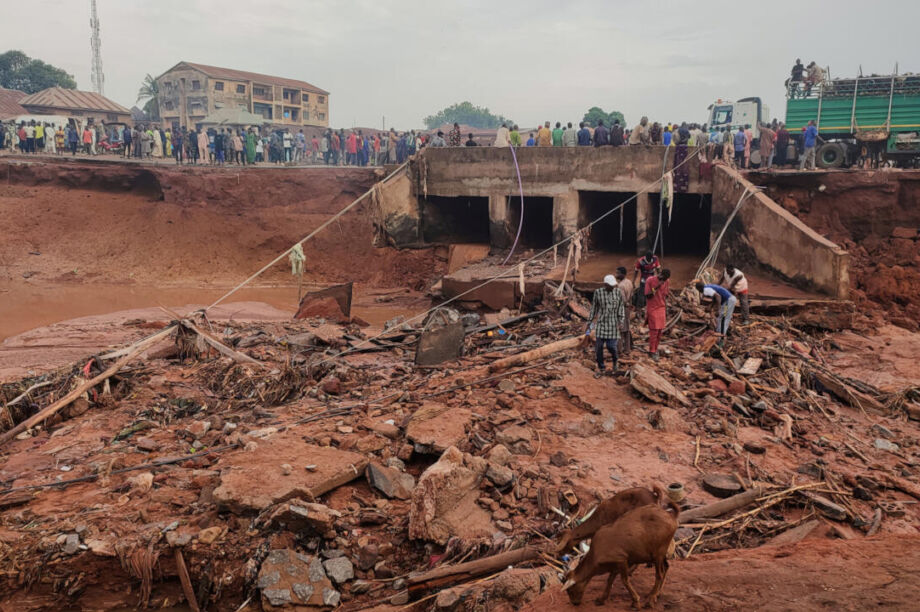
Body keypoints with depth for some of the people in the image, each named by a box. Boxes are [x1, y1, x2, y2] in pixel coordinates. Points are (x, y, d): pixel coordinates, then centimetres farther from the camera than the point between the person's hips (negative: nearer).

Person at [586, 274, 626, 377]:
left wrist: (621, 322, -11)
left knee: (611, 346, -5)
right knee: (598, 346, -1)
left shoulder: (618, 292, -5)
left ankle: (615, 360, 29)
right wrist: (589, 323, 3)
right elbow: (594, 308, 3)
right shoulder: (598, 292, -6)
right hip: (601, 322, 1)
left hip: (613, 323, -1)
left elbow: (621, 308, 1)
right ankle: (601, 369, 15)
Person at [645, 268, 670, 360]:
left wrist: (666, 310, 12)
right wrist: (656, 287, -25)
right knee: (654, 331, -4)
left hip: (662, 309, 5)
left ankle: (655, 349, 19)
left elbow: (665, 296, 10)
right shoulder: (650, 280, -14)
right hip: (652, 309, -5)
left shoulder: (667, 281, 1)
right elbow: (647, 296, -13)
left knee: (660, 331, 5)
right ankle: (652, 351, 6)